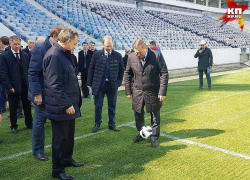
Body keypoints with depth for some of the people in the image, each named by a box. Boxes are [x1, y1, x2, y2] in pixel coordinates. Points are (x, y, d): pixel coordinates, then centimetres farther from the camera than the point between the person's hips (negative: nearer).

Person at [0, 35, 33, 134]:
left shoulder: (25, 55, 7)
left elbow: (28, 70, 10)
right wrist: (9, 87, -13)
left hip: (25, 85, 3)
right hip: (13, 87, -3)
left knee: (27, 106, 12)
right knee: (13, 108, 8)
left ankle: (29, 123, 27)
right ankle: (14, 126, 23)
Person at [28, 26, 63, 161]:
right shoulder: (40, 49, -13)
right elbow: (33, 73, -16)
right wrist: (37, 93, -20)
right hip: (43, 93, -6)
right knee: (40, 120, 4)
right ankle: (37, 151, 18)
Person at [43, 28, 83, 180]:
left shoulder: (64, 54, 13)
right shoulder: (54, 56, -20)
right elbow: (54, 85, -25)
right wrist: (66, 104, -23)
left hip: (68, 103, 10)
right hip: (61, 106, -10)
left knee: (69, 135, 21)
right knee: (60, 137, 2)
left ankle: (67, 159, 38)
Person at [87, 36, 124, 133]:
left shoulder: (118, 56, -1)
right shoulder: (97, 54, -3)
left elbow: (121, 70, 5)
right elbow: (91, 69, 1)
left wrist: (118, 83, 0)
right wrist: (89, 83, 0)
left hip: (112, 85, 1)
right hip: (99, 85, -1)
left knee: (112, 106, 10)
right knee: (98, 106, 7)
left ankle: (112, 124, 24)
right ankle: (97, 123, 25)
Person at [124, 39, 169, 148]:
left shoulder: (157, 56, -13)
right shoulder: (131, 57, -6)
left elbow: (164, 74, -11)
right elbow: (127, 74, 5)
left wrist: (162, 92, -14)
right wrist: (128, 91, 3)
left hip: (153, 92, -2)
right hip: (137, 92, 3)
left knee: (155, 116, 8)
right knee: (138, 114, 14)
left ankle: (154, 137, 24)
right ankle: (141, 133, 36)